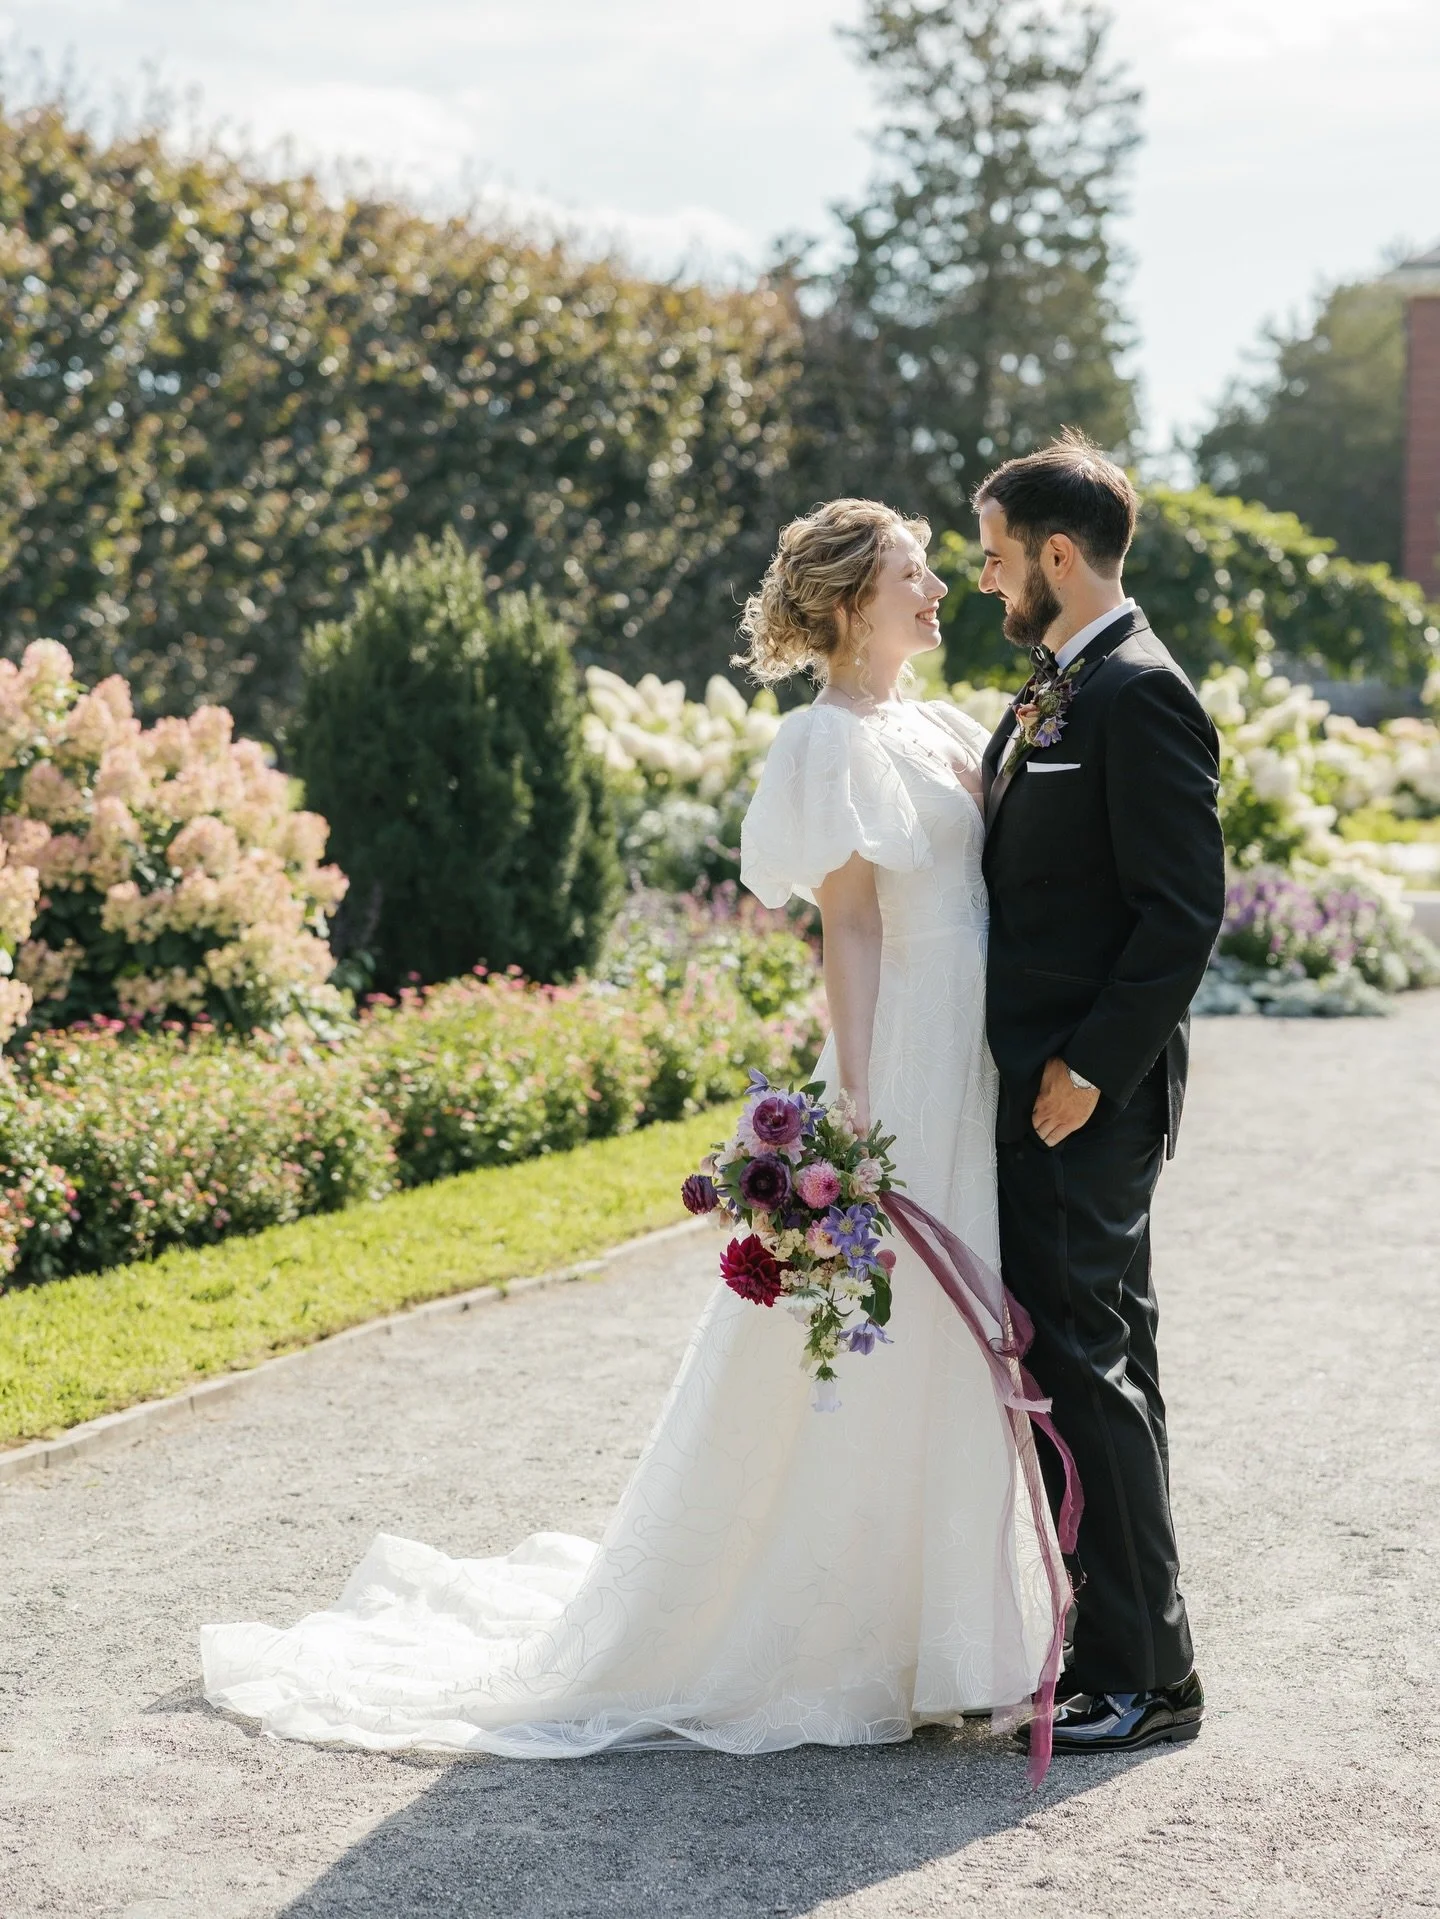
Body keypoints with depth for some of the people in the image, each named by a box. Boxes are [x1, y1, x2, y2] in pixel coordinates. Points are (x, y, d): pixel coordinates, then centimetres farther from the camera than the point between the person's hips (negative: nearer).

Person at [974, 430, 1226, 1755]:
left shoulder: (1140, 695, -14)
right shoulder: (1052, 693, 16)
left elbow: (1186, 908, -19)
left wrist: (1094, 1068, -20)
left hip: (1087, 1097, -10)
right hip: (1037, 1086, 10)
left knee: (1082, 1364, -7)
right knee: (1100, 1363, 15)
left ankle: (1144, 1677, 1)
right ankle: (1123, 1647, 25)